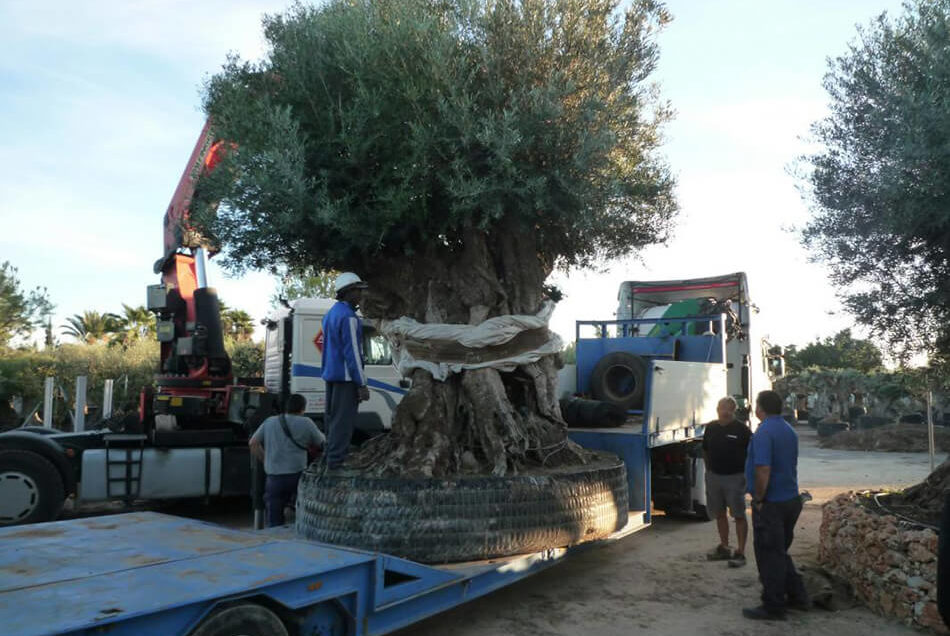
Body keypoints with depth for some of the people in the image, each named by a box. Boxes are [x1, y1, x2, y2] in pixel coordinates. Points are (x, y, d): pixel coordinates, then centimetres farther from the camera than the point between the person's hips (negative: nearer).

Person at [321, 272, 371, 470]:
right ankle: (336, 463, -7)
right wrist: (362, 384, -16)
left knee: (333, 420, 15)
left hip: (331, 376, 10)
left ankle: (329, 460, 22)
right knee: (343, 422, -8)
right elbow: (352, 352, -18)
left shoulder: (331, 313, 15)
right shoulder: (348, 317, -15)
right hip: (346, 378, -10)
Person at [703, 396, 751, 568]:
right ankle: (724, 548, 26)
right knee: (719, 513, 13)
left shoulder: (741, 429, -9)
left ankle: (740, 553, 6)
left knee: (739, 515, 0)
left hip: (735, 477, -5)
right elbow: (705, 450, 19)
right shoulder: (711, 427, 6)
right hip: (714, 476, 5)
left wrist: (746, 472, -8)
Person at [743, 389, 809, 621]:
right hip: (791, 499, 9)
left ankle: (773, 607, 11)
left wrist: (758, 499, -15)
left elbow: (763, 470, -27)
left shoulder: (764, 432, -20)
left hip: (771, 504, -9)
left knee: (769, 555, 2)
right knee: (780, 552, 22)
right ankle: (797, 597, 29)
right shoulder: (788, 430, 10)